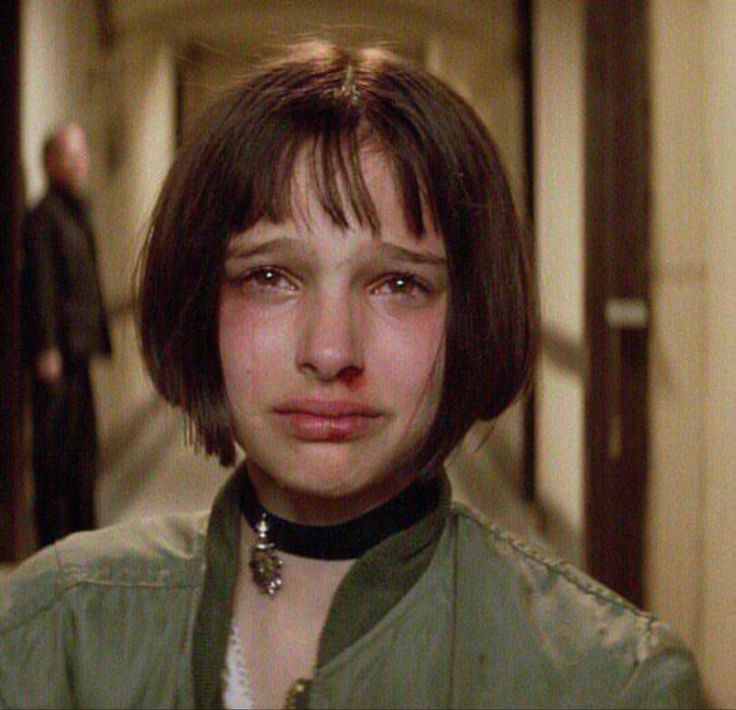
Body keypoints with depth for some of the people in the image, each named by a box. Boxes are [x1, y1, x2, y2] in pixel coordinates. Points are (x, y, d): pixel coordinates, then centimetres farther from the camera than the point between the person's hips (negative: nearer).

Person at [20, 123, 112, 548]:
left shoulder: (79, 210, 16)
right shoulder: (45, 216, -12)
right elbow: (41, 286, -16)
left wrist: (95, 338, 16)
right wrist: (47, 349, -19)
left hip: (79, 344, 9)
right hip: (58, 347, -9)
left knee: (83, 445, 13)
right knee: (56, 448, -3)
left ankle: (81, 535, 22)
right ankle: (55, 540, 3)